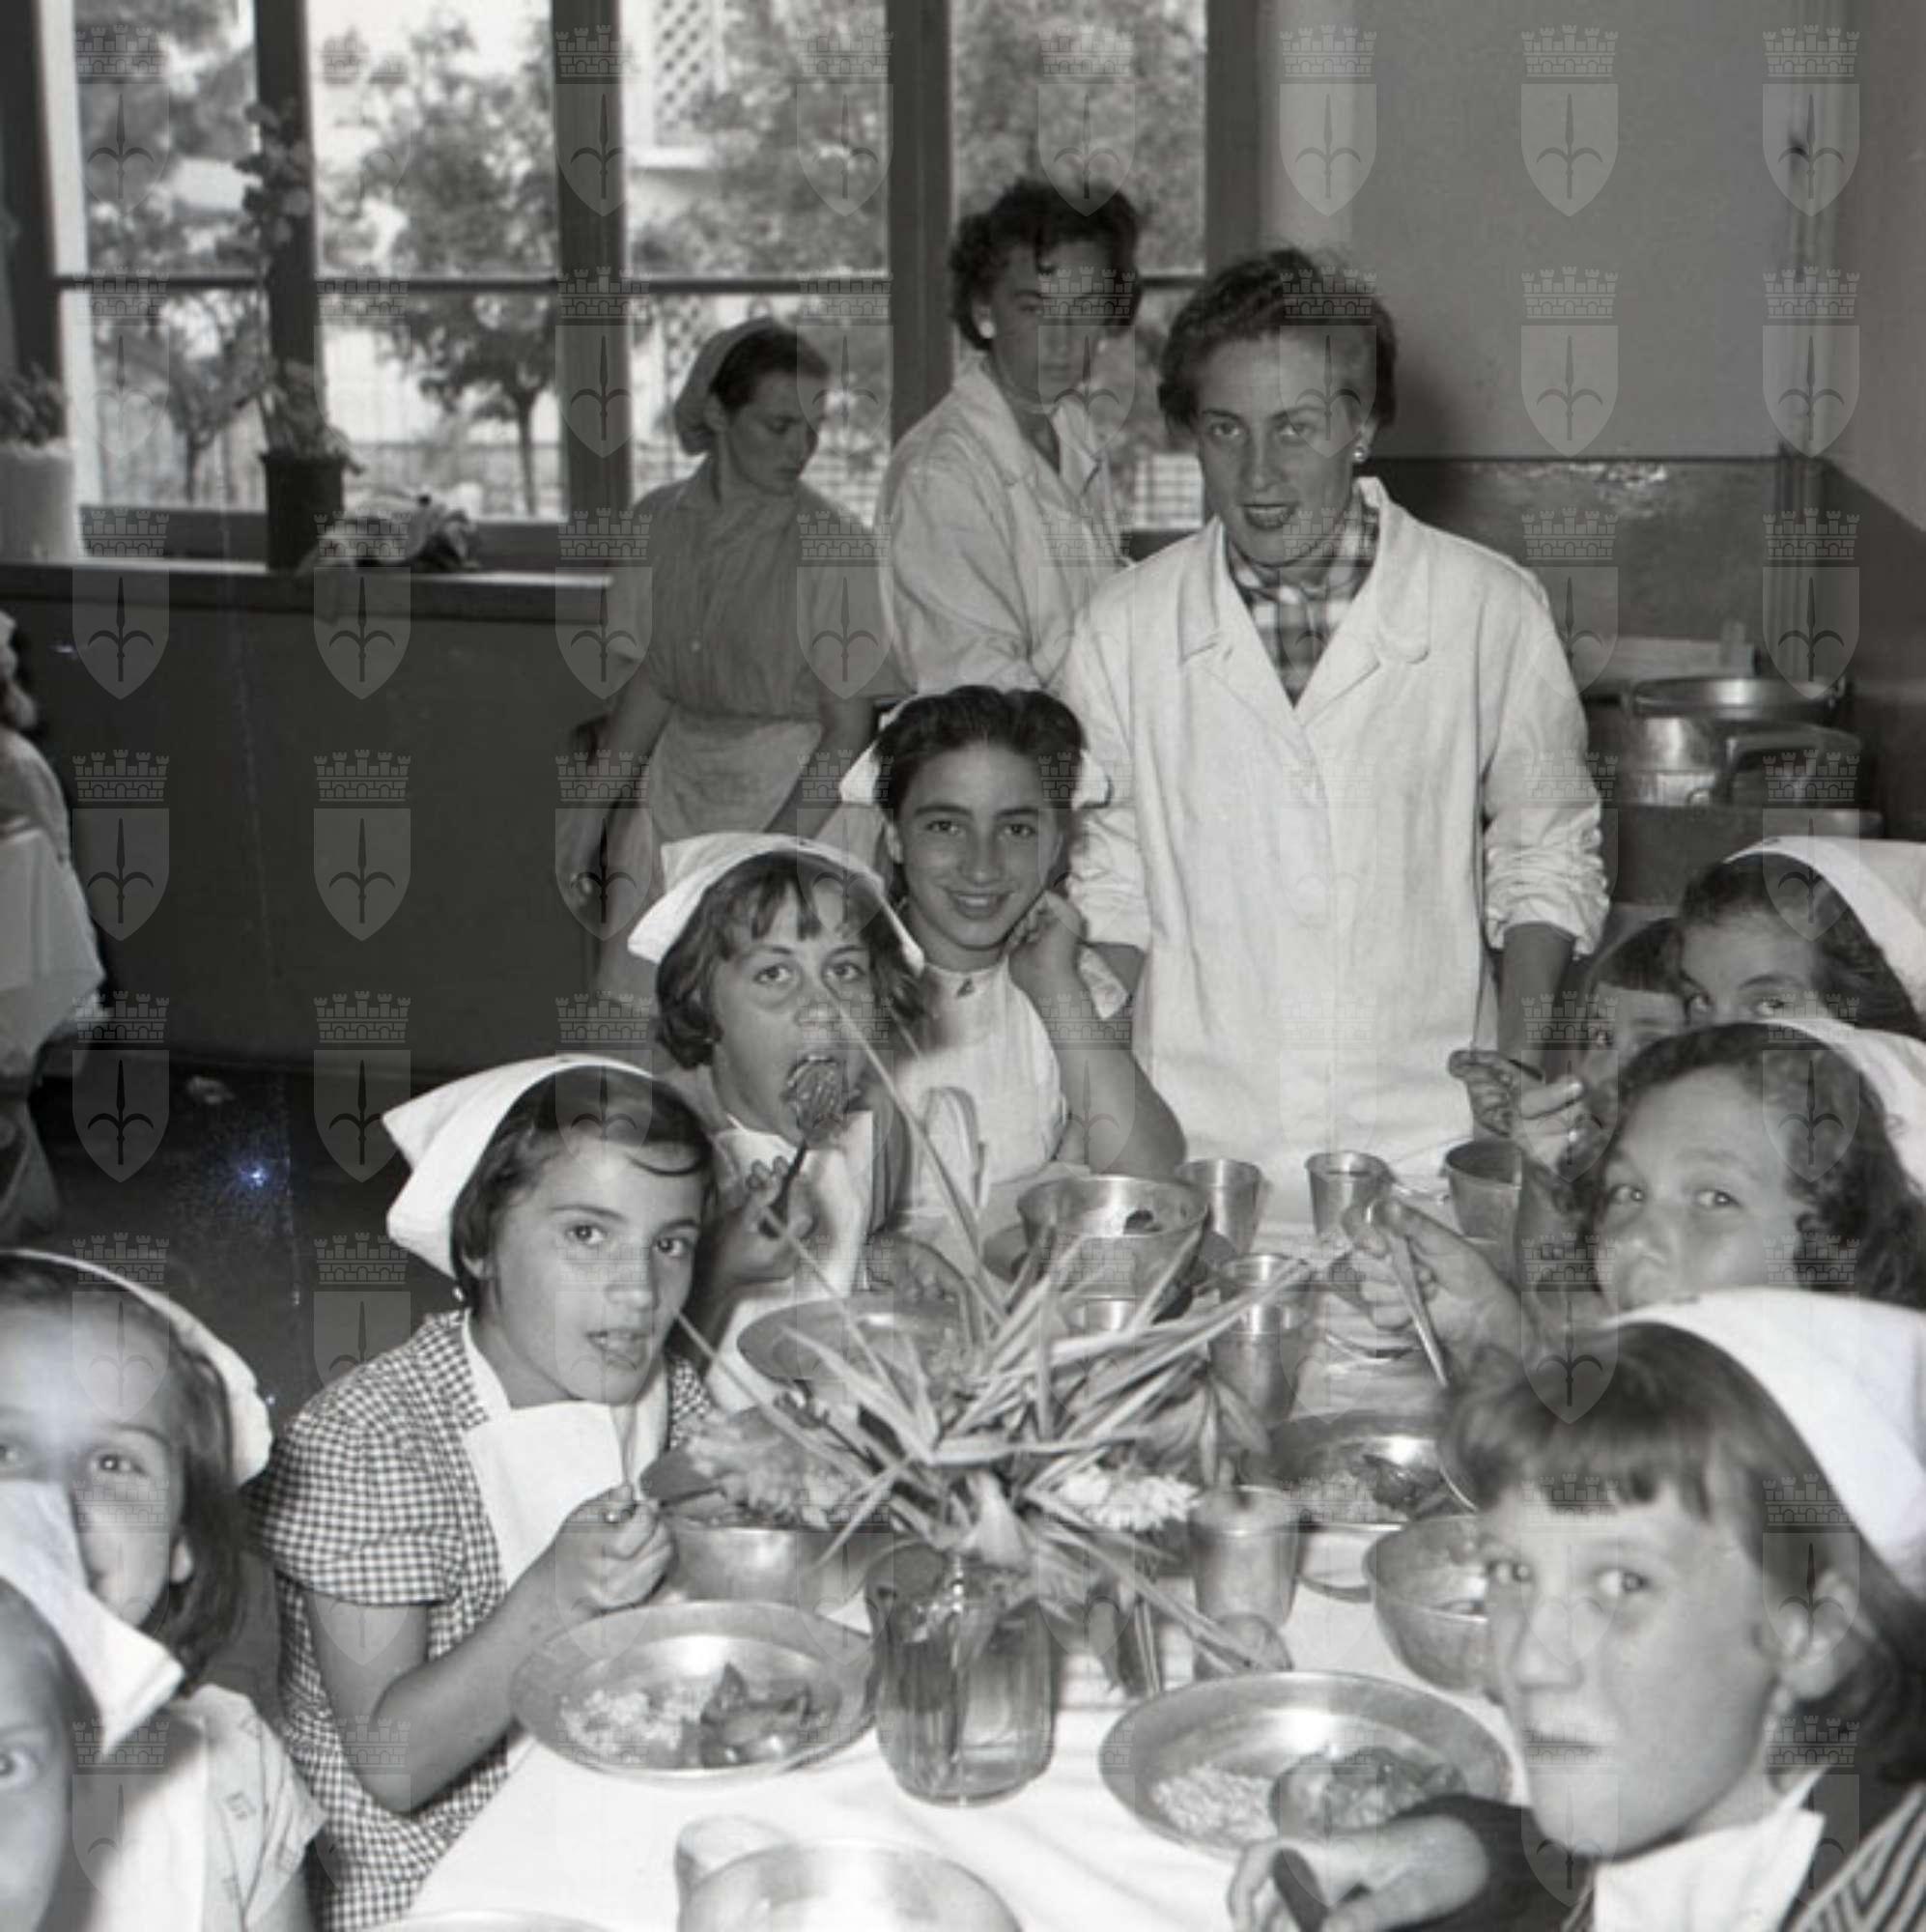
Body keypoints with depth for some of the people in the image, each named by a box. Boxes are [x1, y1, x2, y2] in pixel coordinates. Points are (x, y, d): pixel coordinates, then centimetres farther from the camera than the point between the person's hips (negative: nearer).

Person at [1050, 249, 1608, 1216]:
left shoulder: (1492, 609, -1)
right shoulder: (1124, 625, 2)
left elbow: (1547, 860, 11)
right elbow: (1105, 881, 10)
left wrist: (1521, 1066, -1)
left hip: (1429, 1146, 0)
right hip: (1195, 1149, 1)